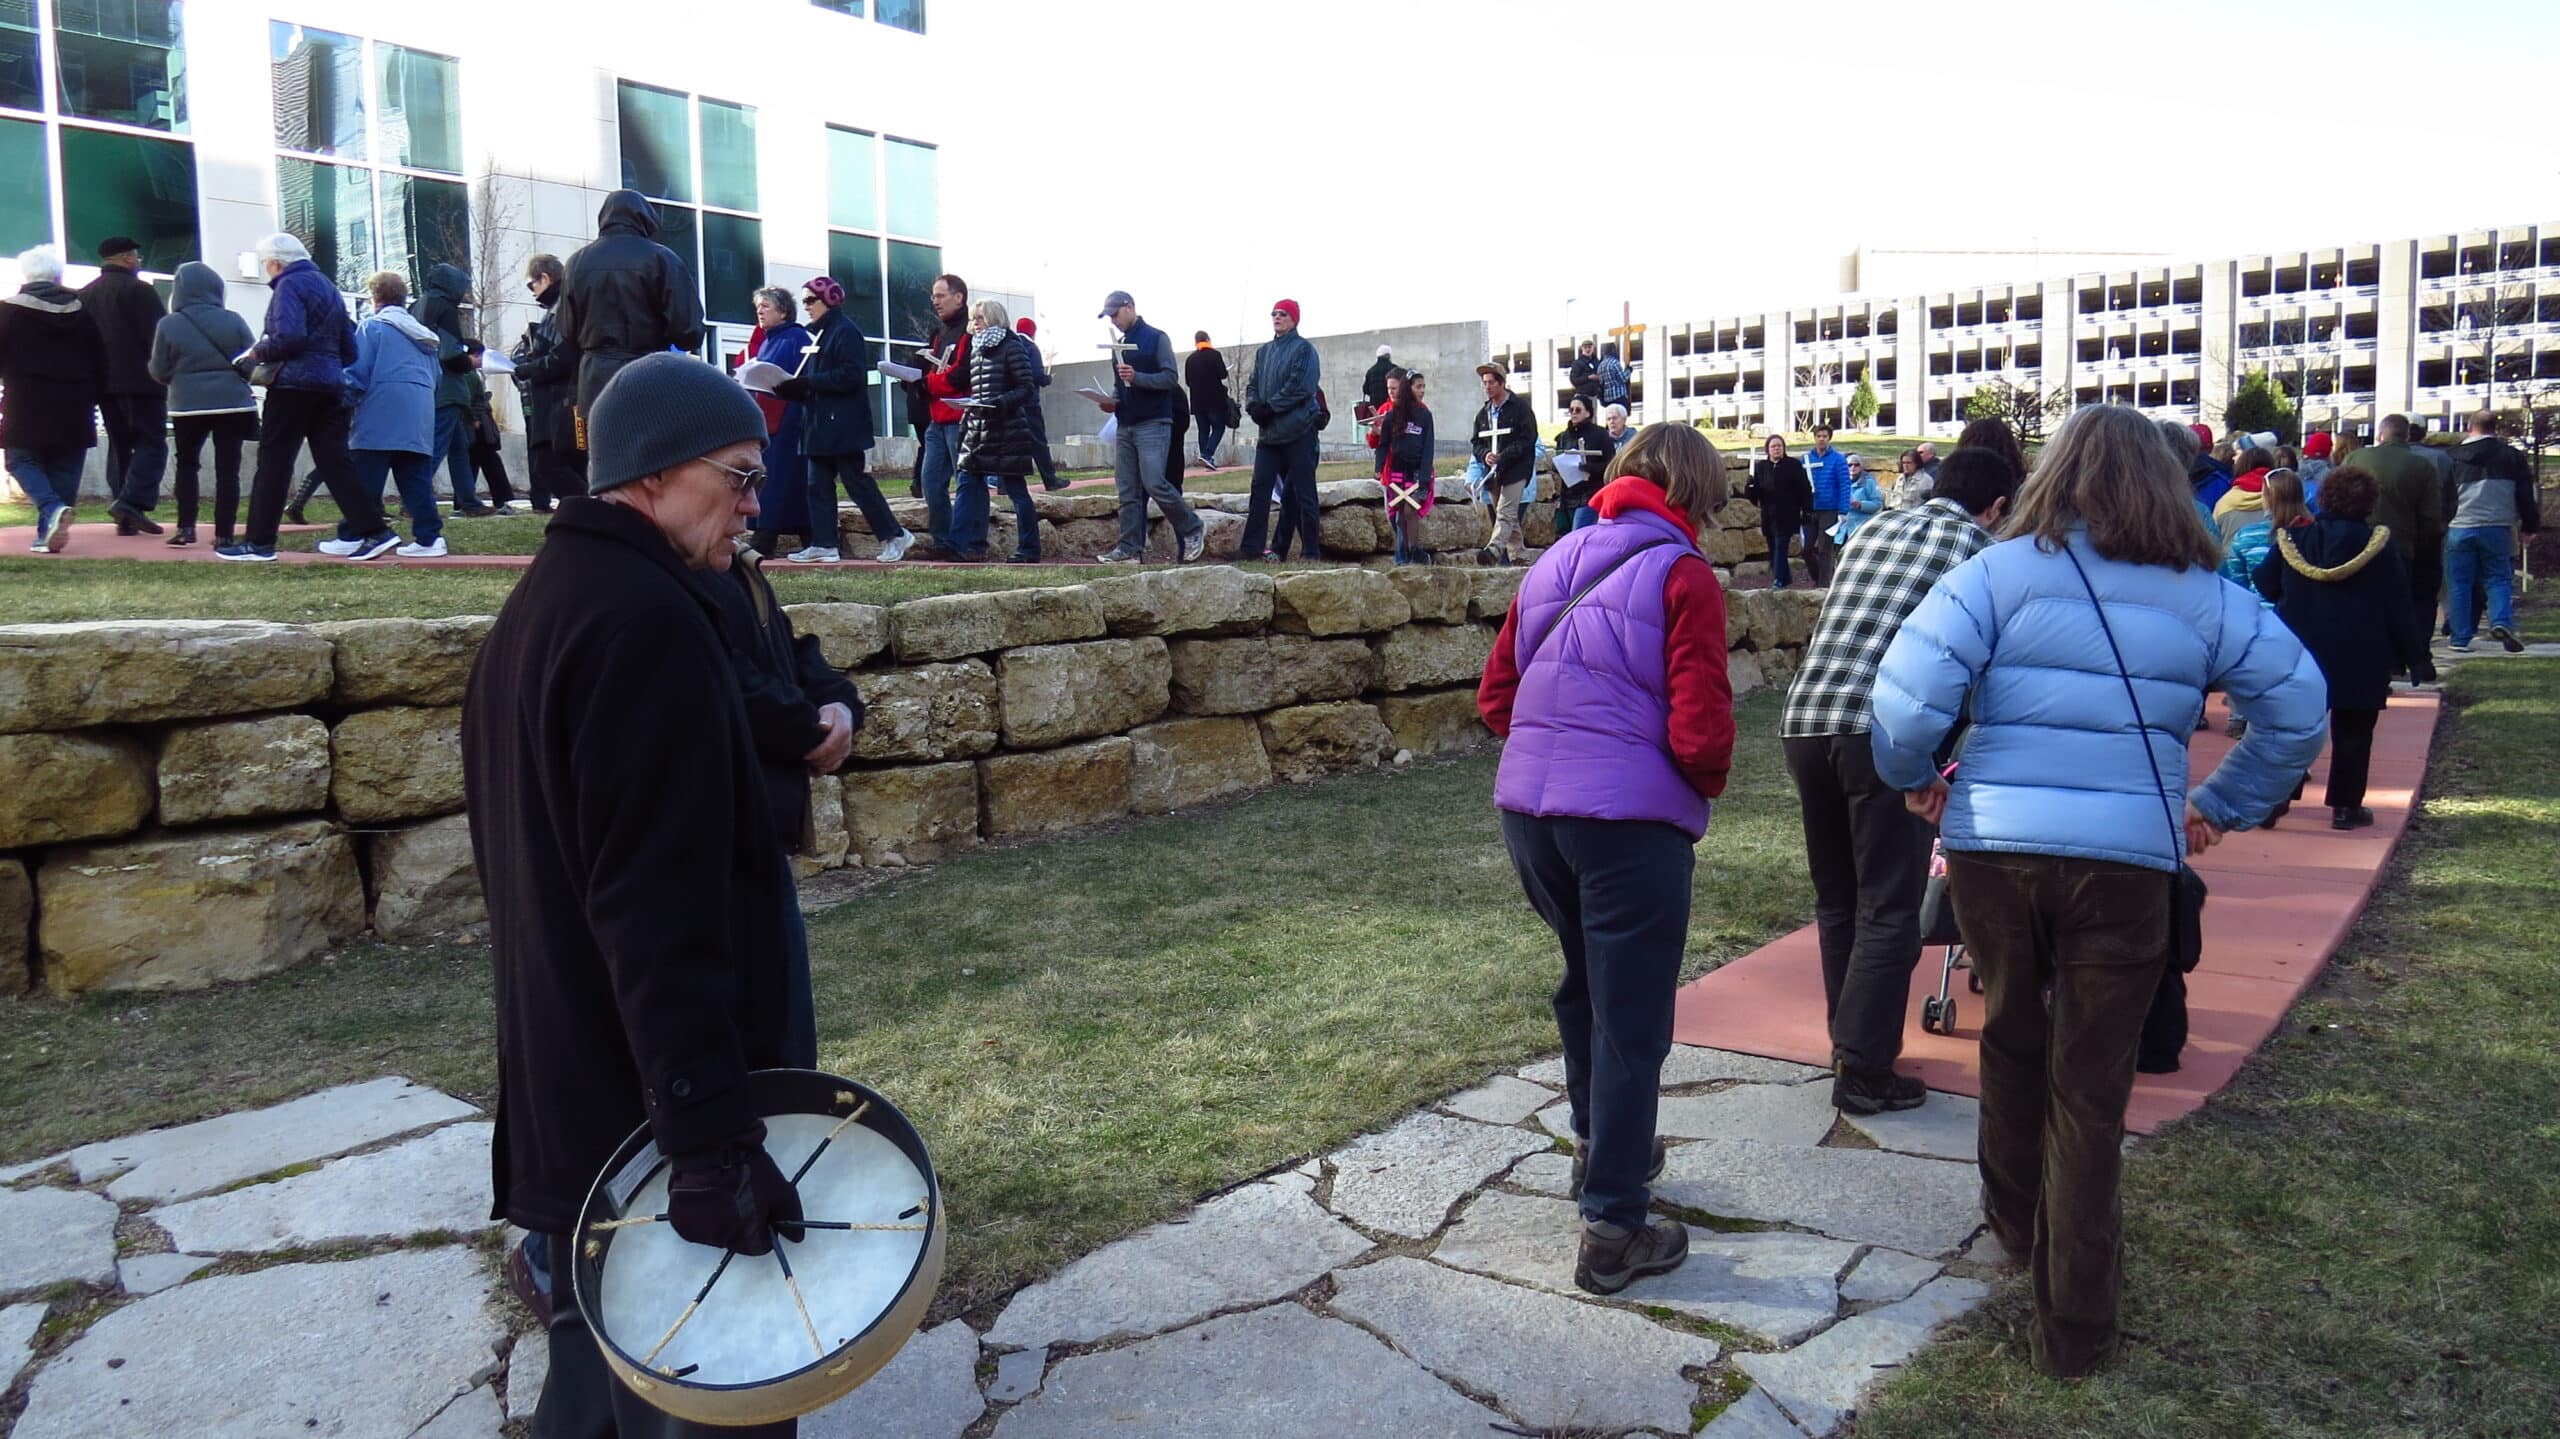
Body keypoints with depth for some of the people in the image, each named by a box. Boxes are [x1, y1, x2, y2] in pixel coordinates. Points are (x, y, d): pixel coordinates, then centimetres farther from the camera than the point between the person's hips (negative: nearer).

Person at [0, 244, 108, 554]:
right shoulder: (81, 312, 7)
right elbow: (100, 363, 9)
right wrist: (94, 398, 16)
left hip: (26, 406, -3)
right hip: (73, 408, 3)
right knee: (63, 470, 6)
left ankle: (52, 509, -21)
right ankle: (49, 534, 3)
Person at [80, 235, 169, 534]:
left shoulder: (84, 294, 16)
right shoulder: (138, 289, -7)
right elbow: (159, 336, -13)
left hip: (103, 382, 7)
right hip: (141, 380, -7)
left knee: (119, 445, 10)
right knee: (151, 442, -6)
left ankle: (126, 519, 6)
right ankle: (133, 502, -22)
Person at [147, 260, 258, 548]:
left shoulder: (169, 325, -3)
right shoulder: (233, 321, -3)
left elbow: (159, 372, 0)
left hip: (188, 406, 0)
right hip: (232, 404, 0)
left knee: (186, 464, 18)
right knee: (227, 469, 1)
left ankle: (186, 527, 10)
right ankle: (224, 534, -3)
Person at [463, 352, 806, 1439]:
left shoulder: (545, 598, 13)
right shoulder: (647, 622, -20)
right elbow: (663, 908, -27)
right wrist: (710, 1134, -26)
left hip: (568, 1096, 10)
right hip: (648, 1108, -10)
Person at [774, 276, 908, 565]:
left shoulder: (846, 331, -9)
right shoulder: (818, 334, 18)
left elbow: (850, 376, -20)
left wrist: (807, 382, -21)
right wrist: (790, 387, 1)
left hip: (843, 424, -9)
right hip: (821, 424, 9)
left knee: (858, 482, -5)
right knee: (818, 485, 5)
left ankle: (895, 536, 4)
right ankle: (823, 545, 8)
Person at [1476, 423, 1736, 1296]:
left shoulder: (1553, 565, 12)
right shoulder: (1682, 577, -8)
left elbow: (1495, 697, 13)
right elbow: (1701, 731, -14)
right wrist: (1706, 786, 5)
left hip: (1528, 810, 7)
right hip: (1632, 819, -7)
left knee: (1586, 980, 27)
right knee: (1631, 1020, 4)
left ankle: (1598, 1144, 45)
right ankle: (1613, 1231, 11)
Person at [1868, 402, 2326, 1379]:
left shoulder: (2001, 573, -2)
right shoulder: (2202, 595, 6)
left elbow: (1907, 692, -12)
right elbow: (2299, 704, 8)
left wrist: (1912, 779, 5)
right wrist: (2228, 807, 17)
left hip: (1993, 848, 0)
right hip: (2129, 860, 1)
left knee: (2013, 1037, 24)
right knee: (2092, 1085, 8)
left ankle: (2016, 1217, 44)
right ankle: (2074, 1323, 13)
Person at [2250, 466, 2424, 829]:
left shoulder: (2294, 539, -3)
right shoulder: (2378, 546, -7)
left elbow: (2266, 586, 7)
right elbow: (2397, 605, -4)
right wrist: (2409, 651, 4)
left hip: (2299, 650, 2)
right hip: (2360, 658, -2)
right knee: (2353, 731, 7)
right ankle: (2346, 806, 9)